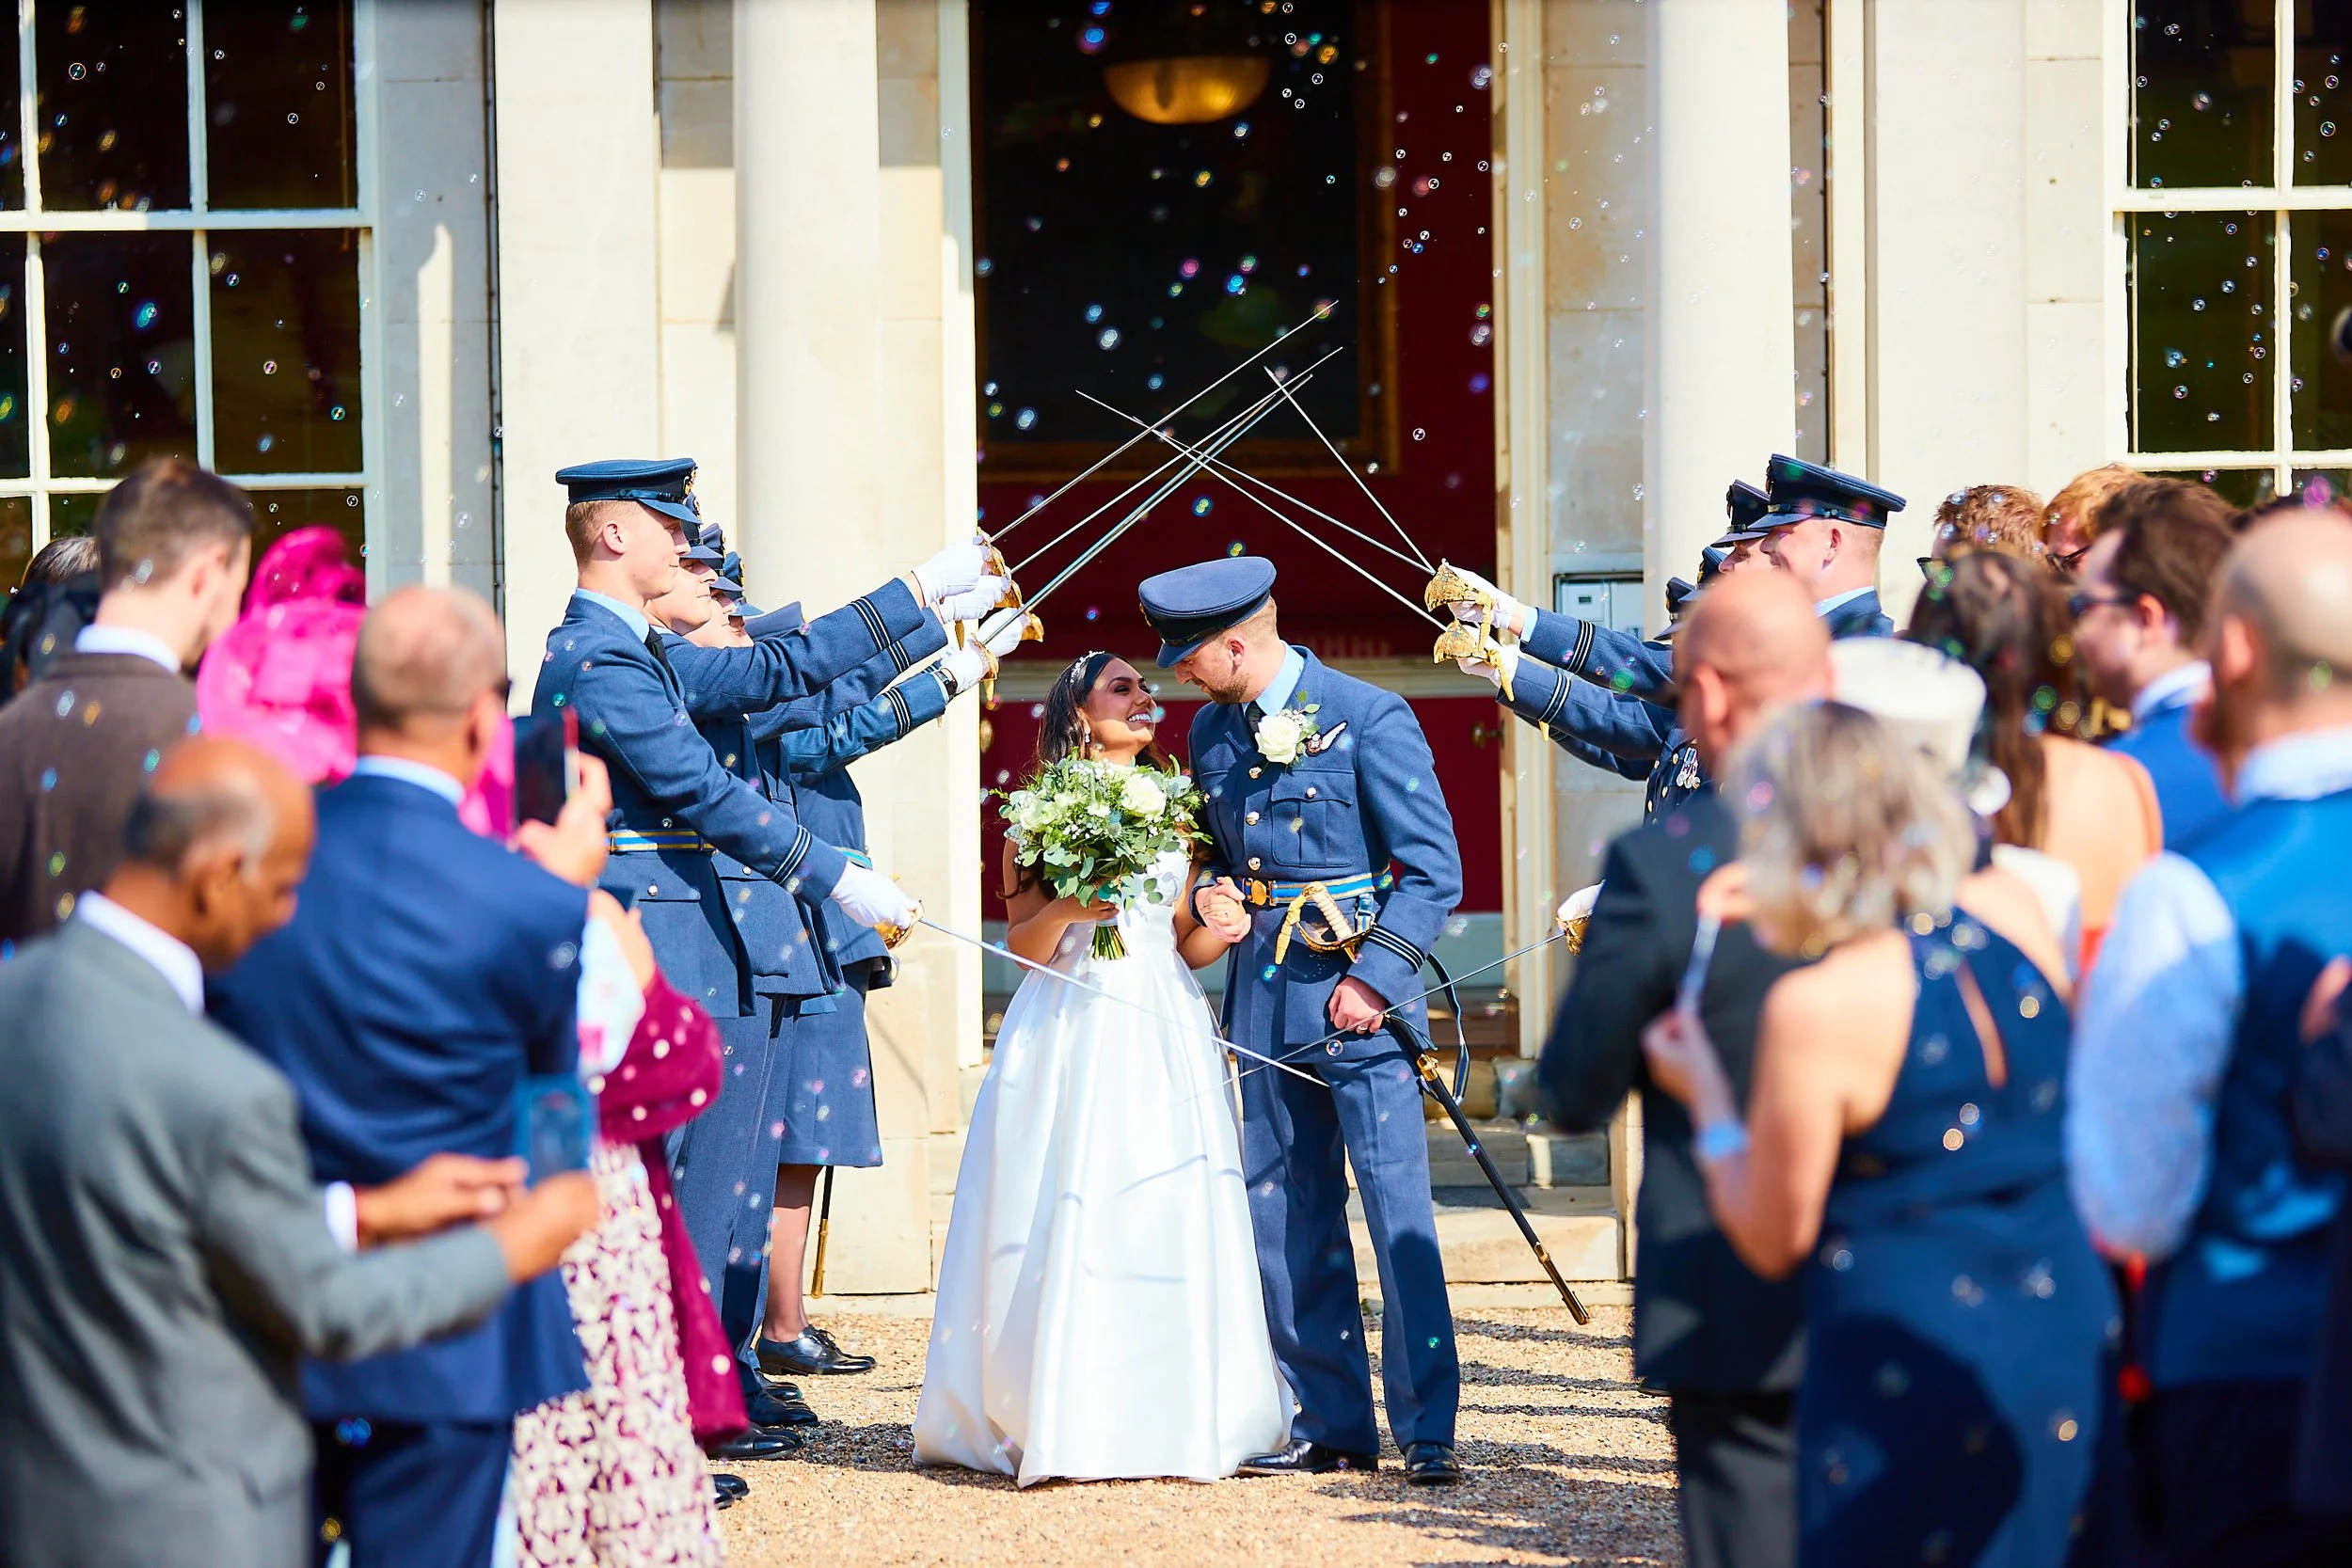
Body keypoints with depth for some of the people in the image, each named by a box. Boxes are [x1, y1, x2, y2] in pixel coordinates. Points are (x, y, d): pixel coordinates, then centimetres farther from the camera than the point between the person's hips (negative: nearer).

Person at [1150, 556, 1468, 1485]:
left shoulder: (1368, 721, -9)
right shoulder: (1212, 732, 10)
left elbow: (1434, 870, -9)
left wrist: (1376, 977, -16)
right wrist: (1211, 896, 1)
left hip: (1360, 989, -7)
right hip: (1264, 995, 7)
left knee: (1398, 1209, -9)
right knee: (1285, 1216, 8)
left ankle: (1427, 1432, -6)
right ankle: (1330, 1425, 15)